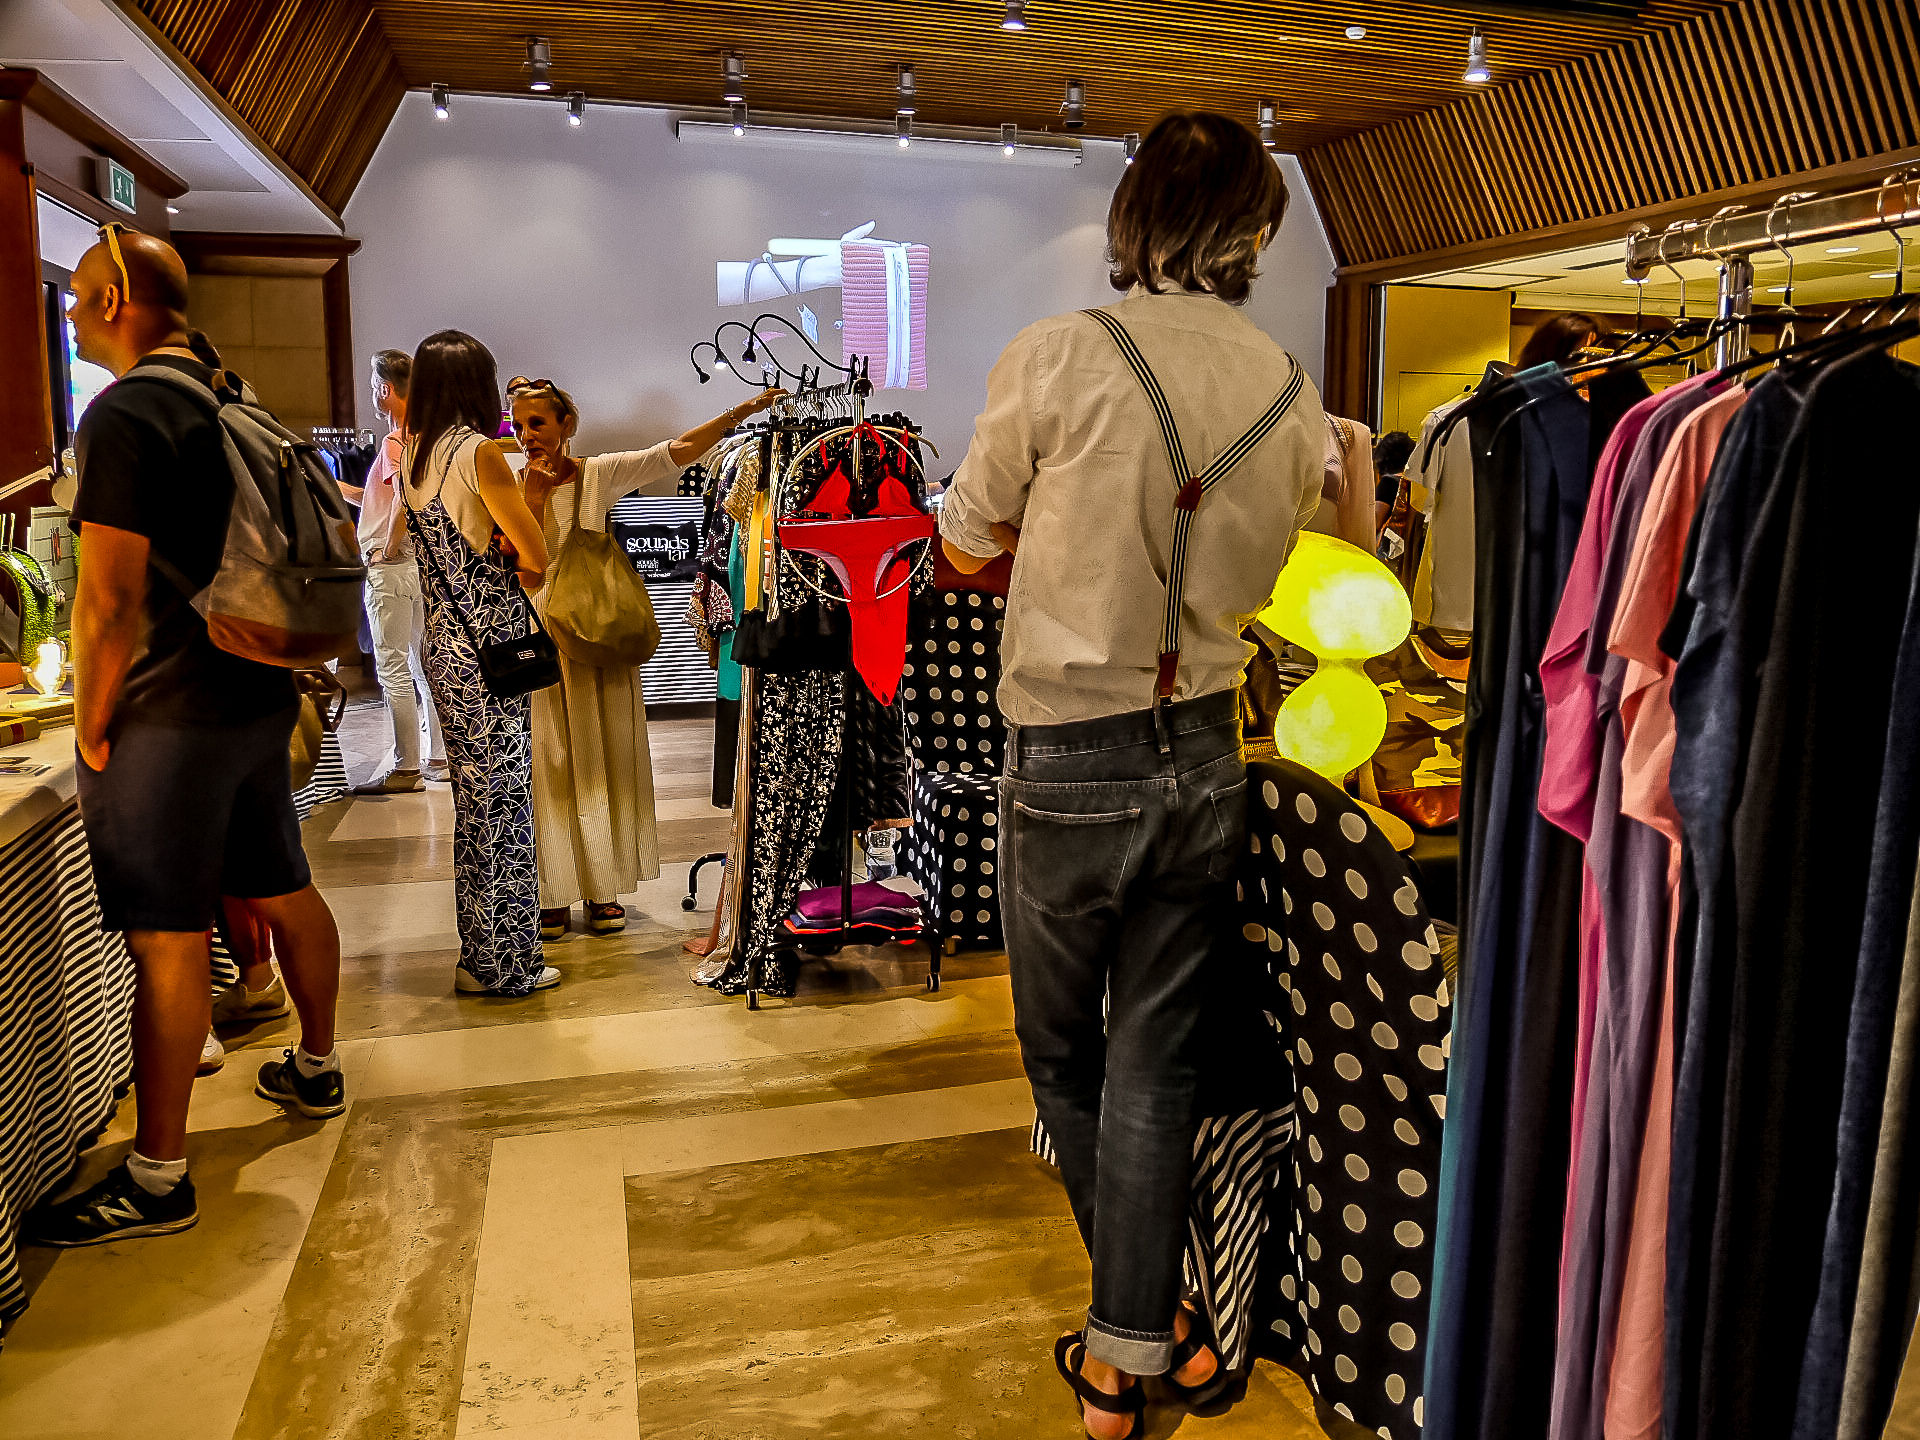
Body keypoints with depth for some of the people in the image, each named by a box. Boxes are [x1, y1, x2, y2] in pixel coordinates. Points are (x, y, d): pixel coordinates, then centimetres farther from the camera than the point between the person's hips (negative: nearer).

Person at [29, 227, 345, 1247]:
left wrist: (92, 733, -9)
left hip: (169, 718, -9)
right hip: (257, 699, 9)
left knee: (167, 941, -3)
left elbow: (109, 601, -20)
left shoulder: (123, 417, -15)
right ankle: (317, 1069, 37)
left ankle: (156, 1179, 6)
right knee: (281, 892, 19)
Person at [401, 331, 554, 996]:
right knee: (501, 796, 0)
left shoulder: (415, 455, 10)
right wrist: (521, 564, 3)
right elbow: (536, 557, -16)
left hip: (444, 641, 8)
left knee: (473, 794, 15)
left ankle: (480, 952, 25)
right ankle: (504, 962, 9)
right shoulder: (480, 451, -13)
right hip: (490, 644, -8)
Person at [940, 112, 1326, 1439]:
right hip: (1205, 756, 4)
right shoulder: (1296, 398, 0)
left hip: (1070, 766, -3)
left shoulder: (1061, 355, -13)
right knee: (1155, 1068, 14)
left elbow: (965, 544, -1)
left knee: (1067, 1058, 16)